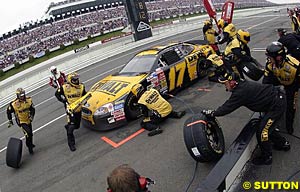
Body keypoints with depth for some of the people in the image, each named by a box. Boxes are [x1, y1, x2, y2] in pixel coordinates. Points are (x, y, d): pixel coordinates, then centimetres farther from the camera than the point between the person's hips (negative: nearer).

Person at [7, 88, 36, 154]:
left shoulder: (28, 100, -11)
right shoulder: (14, 104, -22)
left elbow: (32, 109, -1)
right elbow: (8, 111, -5)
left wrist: (31, 116, -15)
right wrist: (10, 121, 0)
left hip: (28, 120, 5)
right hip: (21, 122, -5)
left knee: (30, 133, 19)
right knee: (28, 133, -20)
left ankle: (30, 144, 46)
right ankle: (29, 146, -2)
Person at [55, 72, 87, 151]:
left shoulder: (81, 87, -4)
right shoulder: (64, 87, -12)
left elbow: (85, 95, 13)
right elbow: (57, 94, 3)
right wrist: (63, 100, -10)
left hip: (78, 109, 4)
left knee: (77, 126, 19)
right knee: (71, 127, -7)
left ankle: (68, 127, 52)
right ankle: (71, 144, 7)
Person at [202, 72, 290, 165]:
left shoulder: (241, 92, -24)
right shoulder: (242, 85, 5)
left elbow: (229, 107, -21)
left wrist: (212, 113, -12)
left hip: (277, 105, -10)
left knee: (262, 131, -3)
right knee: (267, 126, 24)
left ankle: (266, 158, 14)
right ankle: (283, 144, 45)